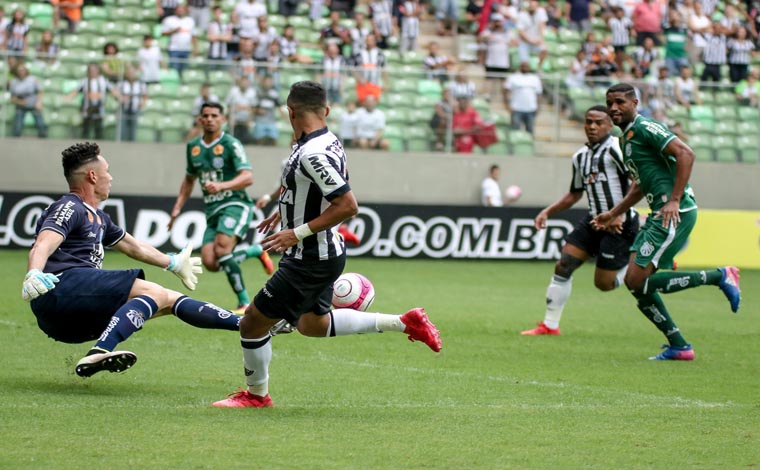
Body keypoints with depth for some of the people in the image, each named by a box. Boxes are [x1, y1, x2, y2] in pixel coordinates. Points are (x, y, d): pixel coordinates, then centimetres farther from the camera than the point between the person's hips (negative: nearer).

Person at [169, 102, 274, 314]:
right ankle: (256, 251, 15)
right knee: (210, 263, -11)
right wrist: (178, 207, 19)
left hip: (235, 204, -7)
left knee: (221, 249, -28)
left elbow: (247, 177, -19)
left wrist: (222, 186, -34)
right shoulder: (193, 147, 13)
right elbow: (189, 179, 27)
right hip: (212, 209, 7)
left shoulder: (231, 144, -8)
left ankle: (244, 303, -17)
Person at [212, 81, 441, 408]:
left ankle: (256, 395, 20)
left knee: (252, 323, 1)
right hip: (325, 252, 10)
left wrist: (298, 233, -27)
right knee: (313, 325, 27)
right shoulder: (328, 142, 3)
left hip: (311, 261, -10)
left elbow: (348, 206, -30)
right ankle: (404, 324, 26)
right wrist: (284, 212, 25)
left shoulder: (313, 154, -27)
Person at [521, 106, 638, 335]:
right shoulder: (580, 157, 13)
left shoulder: (615, 148, -13)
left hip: (620, 224, -7)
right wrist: (548, 212, 15)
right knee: (563, 266, -1)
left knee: (603, 283, -5)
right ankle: (550, 325, 8)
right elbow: (575, 194, 25)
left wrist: (620, 212, -26)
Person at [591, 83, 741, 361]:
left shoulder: (644, 128, -9)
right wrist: (614, 214, 32)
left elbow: (685, 154, -20)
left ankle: (719, 277, -6)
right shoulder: (626, 138, 21)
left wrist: (674, 200, -23)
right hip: (659, 213, 10)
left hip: (676, 212, -10)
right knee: (634, 282, 5)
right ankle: (679, 347, 9)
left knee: (637, 281, -14)